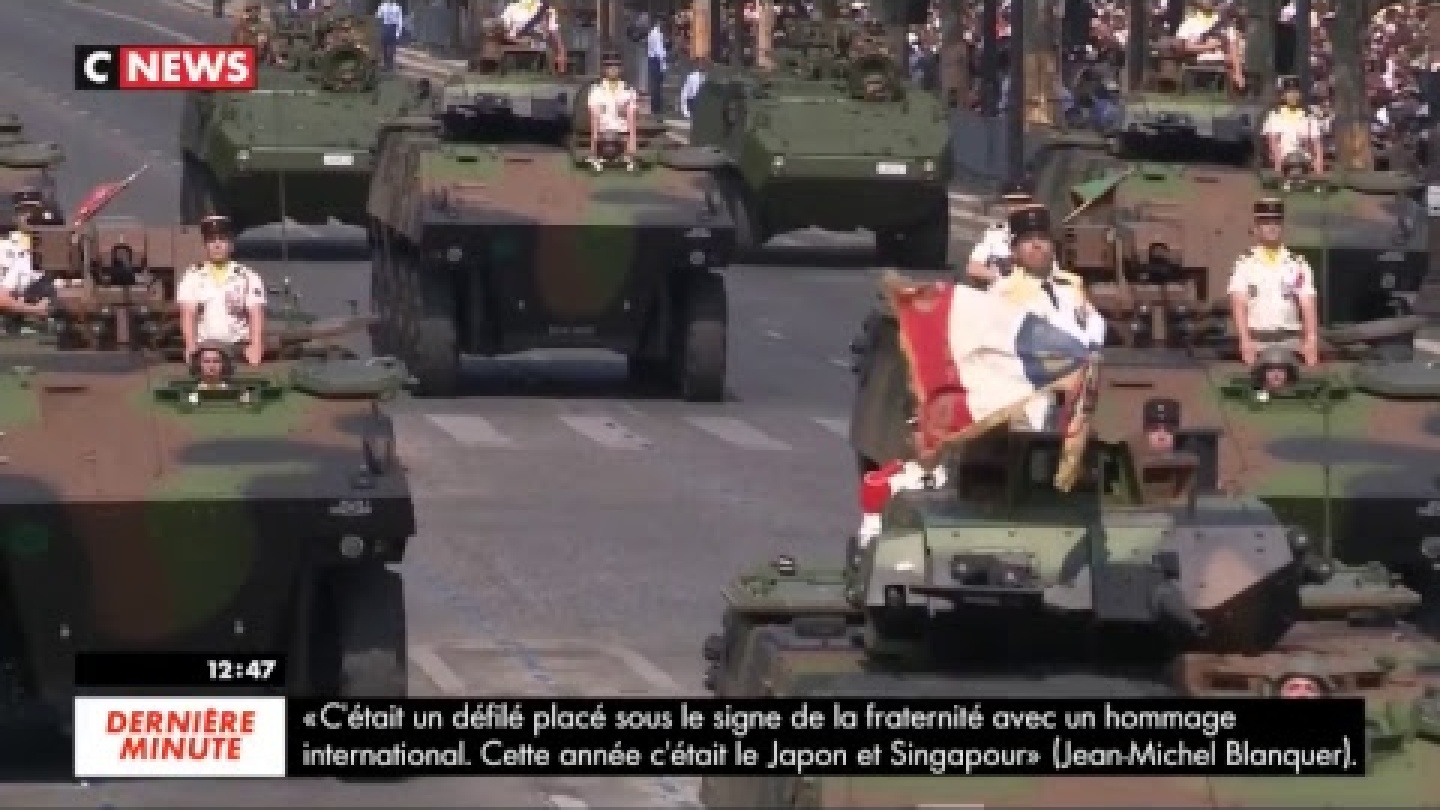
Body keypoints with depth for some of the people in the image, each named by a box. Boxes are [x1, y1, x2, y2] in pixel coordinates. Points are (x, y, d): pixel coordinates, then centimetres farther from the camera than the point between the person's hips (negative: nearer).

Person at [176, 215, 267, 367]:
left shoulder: (247, 277, 7)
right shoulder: (193, 277, 9)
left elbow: (256, 315, 0)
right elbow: (188, 315, 0)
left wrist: (256, 347, -15)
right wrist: (191, 347, -14)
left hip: (239, 349, -1)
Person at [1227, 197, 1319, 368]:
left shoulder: (1298, 265, 8)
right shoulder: (1245, 264, 5)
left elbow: (1308, 307, 2)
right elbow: (1239, 306, -3)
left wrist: (1312, 340, -11)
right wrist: (1245, 340, -15)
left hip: (1290, 341, 1)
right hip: (1257, 341, -1)